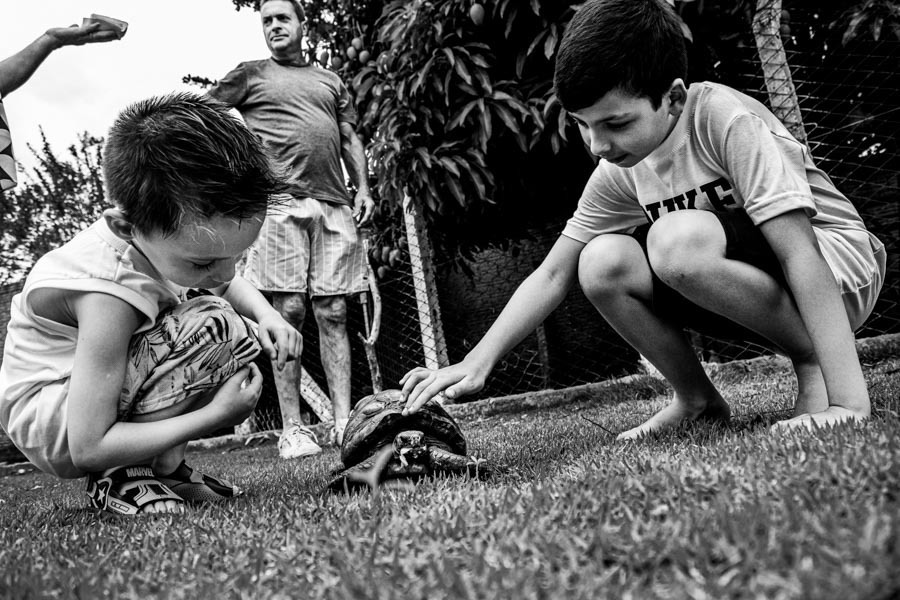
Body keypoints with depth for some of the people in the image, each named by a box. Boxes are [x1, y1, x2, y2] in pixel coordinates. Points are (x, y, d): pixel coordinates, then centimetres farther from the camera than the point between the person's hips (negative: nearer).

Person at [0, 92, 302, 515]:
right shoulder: (109, 297, -35)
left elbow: (229, 284, 12)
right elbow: (87, 448, -31)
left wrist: (265, 314, -11)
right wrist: (215, 414, -28)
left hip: (101, 385, 9)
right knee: (215, 327, -28)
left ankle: (161, 463, 8)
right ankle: (123, 476, -14)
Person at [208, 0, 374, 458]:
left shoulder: (331, 82, 25)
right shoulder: (250, 75, 15)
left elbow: (351, 139, 21)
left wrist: (363, 189, 8)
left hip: (335, 206, 3)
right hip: (281, 203, -3)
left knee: (333, 314, -1)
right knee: (289, 311, -7)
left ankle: (343, 421, 0)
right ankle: (292, 429, -3)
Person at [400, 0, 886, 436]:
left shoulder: (727, 121, -24)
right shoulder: (618, 169, -5)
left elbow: (799, 253, -30)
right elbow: (552, 274, -4)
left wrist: (847, 401, -36)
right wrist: (476, 363, -16)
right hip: (750, 285, 6)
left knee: (679, 239, -33)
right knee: (602, 261, -19)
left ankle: (814, 365, -11)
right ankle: (696, 399, 0)